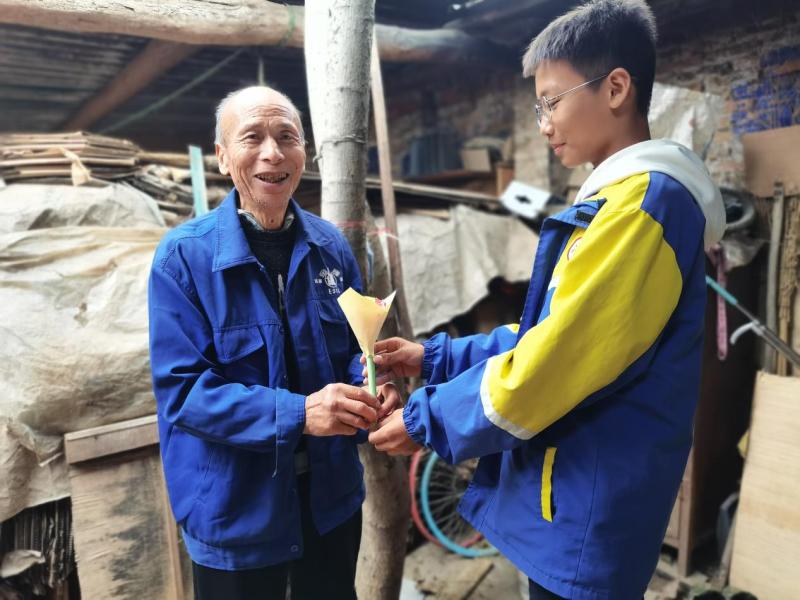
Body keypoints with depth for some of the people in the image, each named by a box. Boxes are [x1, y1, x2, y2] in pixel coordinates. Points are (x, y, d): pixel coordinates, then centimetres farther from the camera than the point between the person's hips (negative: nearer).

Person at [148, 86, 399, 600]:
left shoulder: (331, 246, -3)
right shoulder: (183, 257, -15)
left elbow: (356, 346, 5)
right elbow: (182, 388, -18)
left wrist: (370, 388, -18)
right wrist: (298, 413, -29)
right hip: (234, 511, -3)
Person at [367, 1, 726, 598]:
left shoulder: (645, 201, -21)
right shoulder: (621, 198, 12)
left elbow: (551, 368, -25)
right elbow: (551, 336, 13)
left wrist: (427, 419, -11)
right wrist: (436, 358, 6)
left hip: (588, 510, -9)